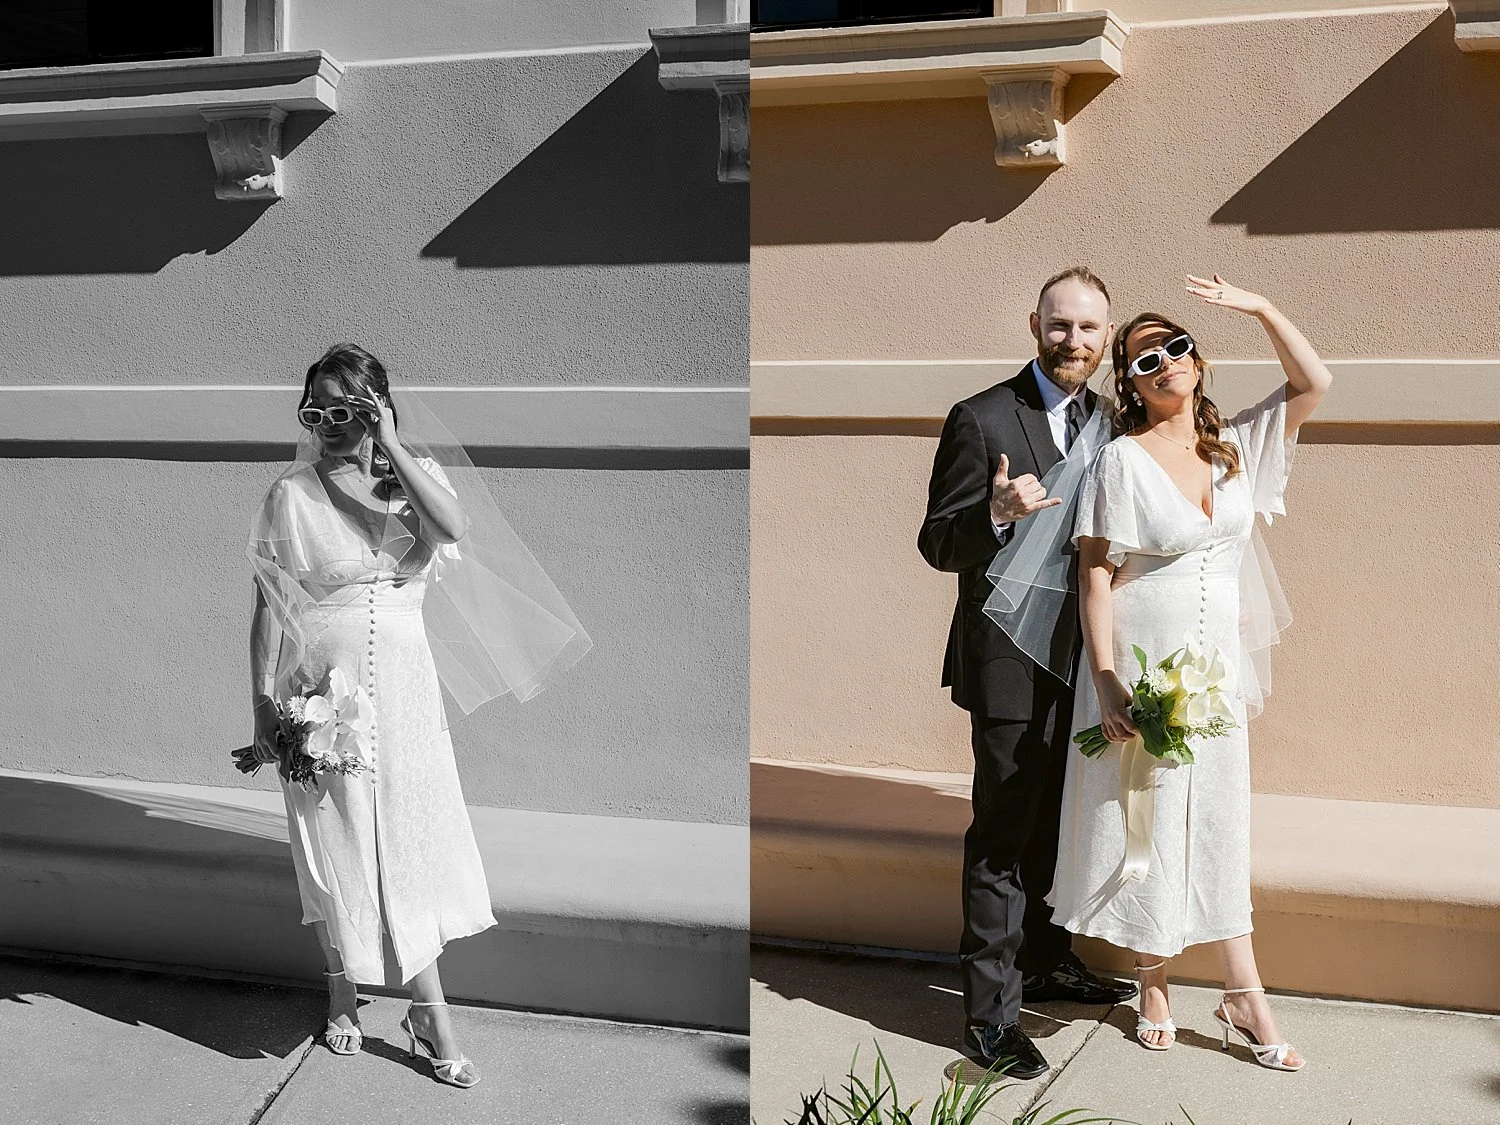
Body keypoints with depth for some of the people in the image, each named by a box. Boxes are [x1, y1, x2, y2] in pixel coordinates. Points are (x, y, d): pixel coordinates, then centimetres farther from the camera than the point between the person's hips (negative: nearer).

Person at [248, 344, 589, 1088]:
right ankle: (342, 997, 28)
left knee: (415, 841, 3)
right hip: (323, 688, -1)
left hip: (405, 686, 1)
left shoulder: (416, 476, 3)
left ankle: (431, 1015, 12)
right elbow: (268, 609, -1)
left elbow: (452, 526, -21)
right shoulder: (290, 497, -2)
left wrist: (389, 444, -17)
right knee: (332, 843, 7)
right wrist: (263, 709, -4)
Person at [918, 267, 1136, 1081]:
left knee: (1060, 824, 20)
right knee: (1003, 836, -1)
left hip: (1084, 659, 7)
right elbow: (938, 544, -13)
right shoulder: (980, 420, -12)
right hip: (1013, 663, -7)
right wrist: (996, 514, -32)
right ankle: (989, 1013, 7)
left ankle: (1047, 963, 37)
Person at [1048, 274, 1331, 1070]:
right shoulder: (1124, 460, -9)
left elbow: (1313, 384, 5)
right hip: (1140, 667, -4)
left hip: (1215, 667, 5)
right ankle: (1153, 991, 19)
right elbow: (1096, 575, -11)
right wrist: (1106, 684, -18)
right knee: (1145, 824, 4)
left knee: (1218, 827, 8)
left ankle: (1245, 1001, 14)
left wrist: (1260, 309, -3)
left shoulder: (1235, 447, 7)